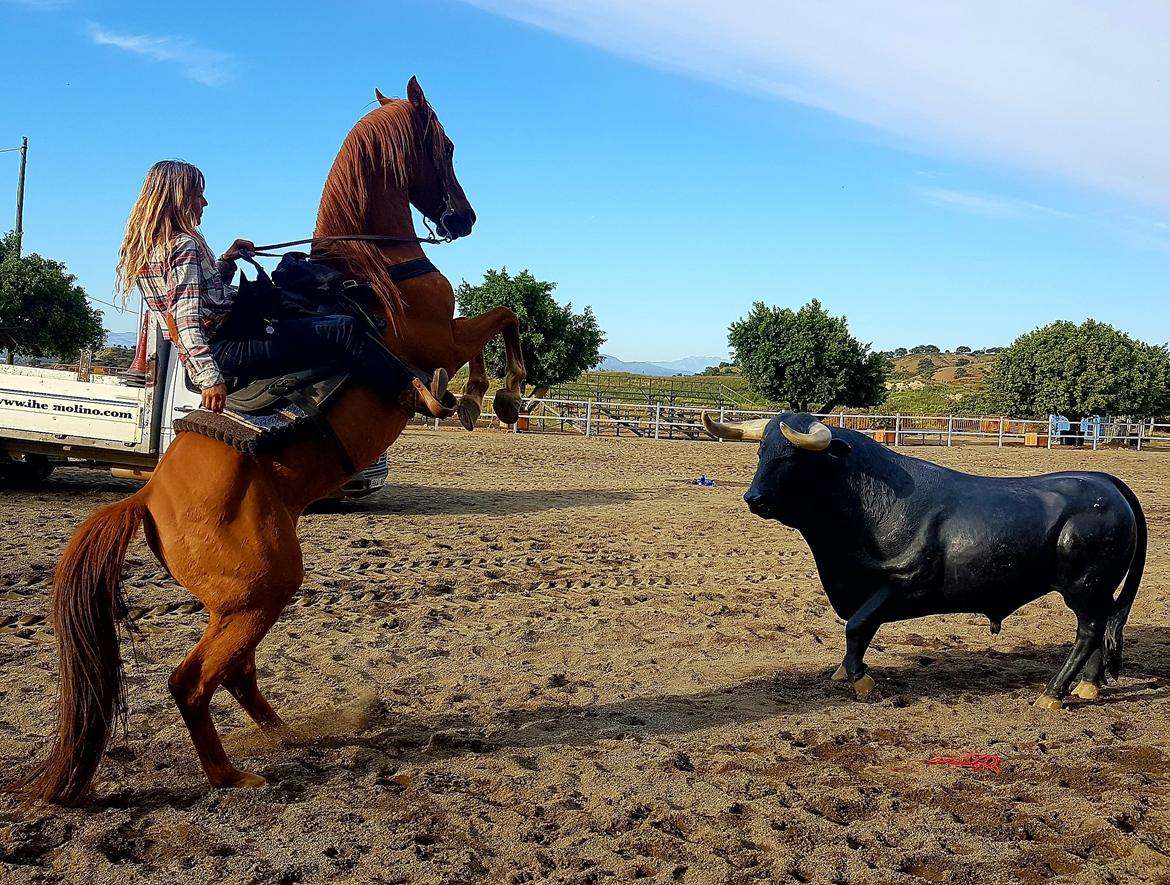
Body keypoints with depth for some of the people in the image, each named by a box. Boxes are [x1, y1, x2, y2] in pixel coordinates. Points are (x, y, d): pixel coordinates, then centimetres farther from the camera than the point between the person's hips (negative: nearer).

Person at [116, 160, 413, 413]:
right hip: (227, 350, -12)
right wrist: (210, 378, -35)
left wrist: (225, 262, 13)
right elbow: (187, 318, -28)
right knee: (343, 330, -18)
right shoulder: (185, 245, -16)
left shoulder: (144, 248, 16)